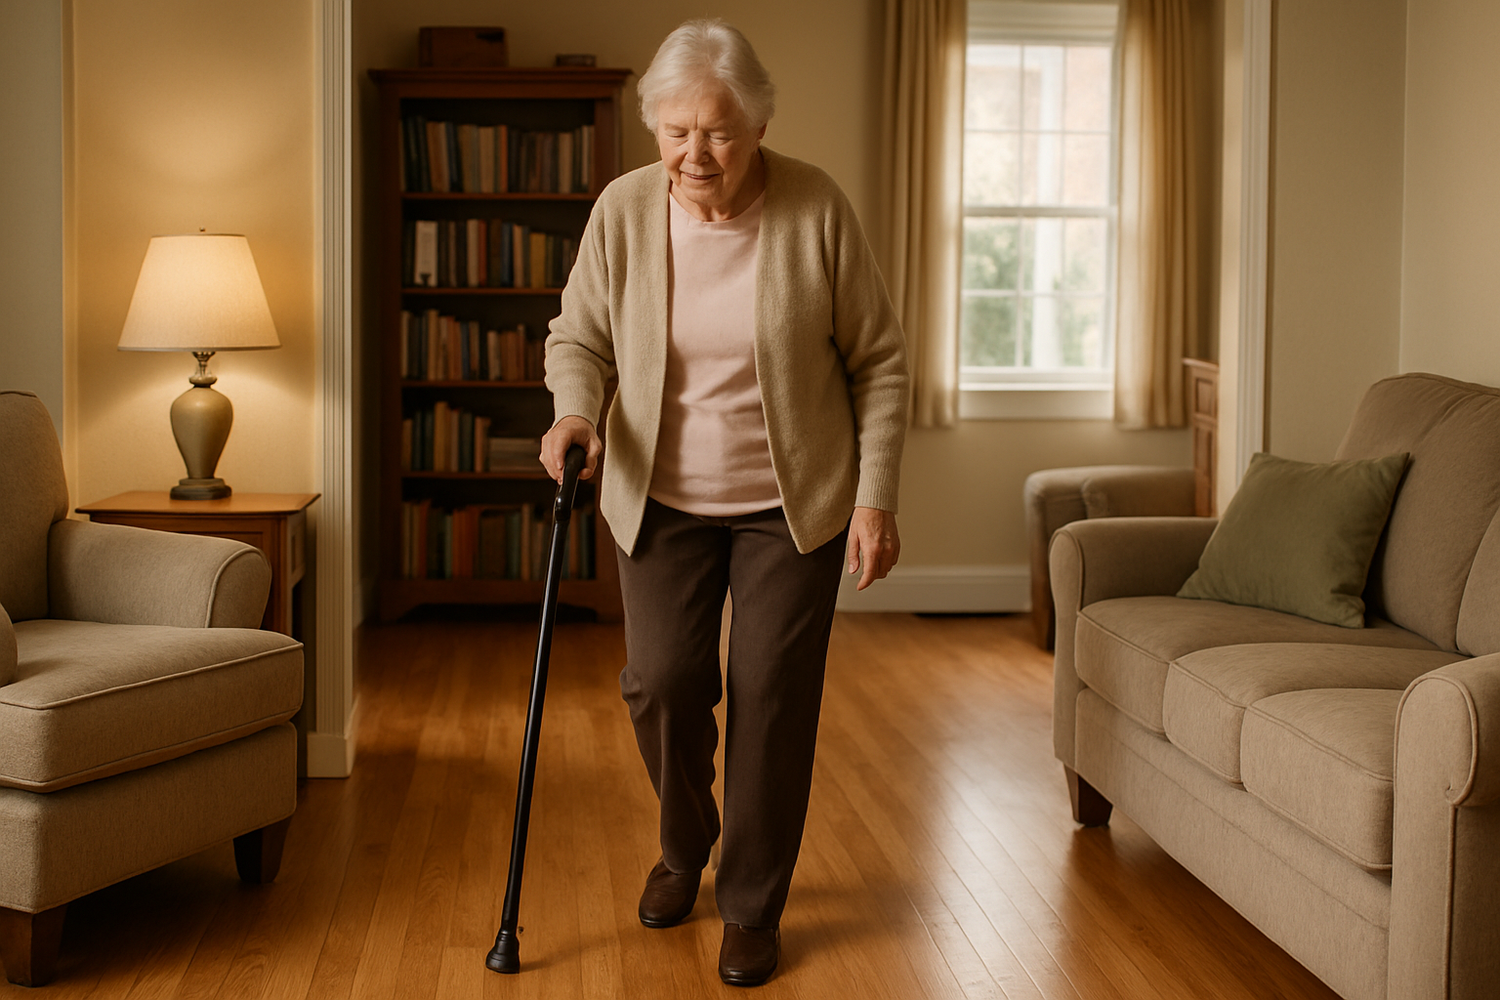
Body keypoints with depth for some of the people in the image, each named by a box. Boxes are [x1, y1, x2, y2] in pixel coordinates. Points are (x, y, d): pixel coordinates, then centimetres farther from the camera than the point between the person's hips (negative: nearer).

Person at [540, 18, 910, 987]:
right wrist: (576, 410, -17)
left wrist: (877, 498, -10)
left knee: (773, 696, -1)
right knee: (663, 682, -2)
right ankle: (684, 847, 29)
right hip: (664, 497, 2)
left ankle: (754, 905, 16)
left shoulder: (818, 209, -14)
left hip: (794, 502, -2)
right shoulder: (623, 210, -8)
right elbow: (578, 336, 5)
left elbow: (880, 363, -6)